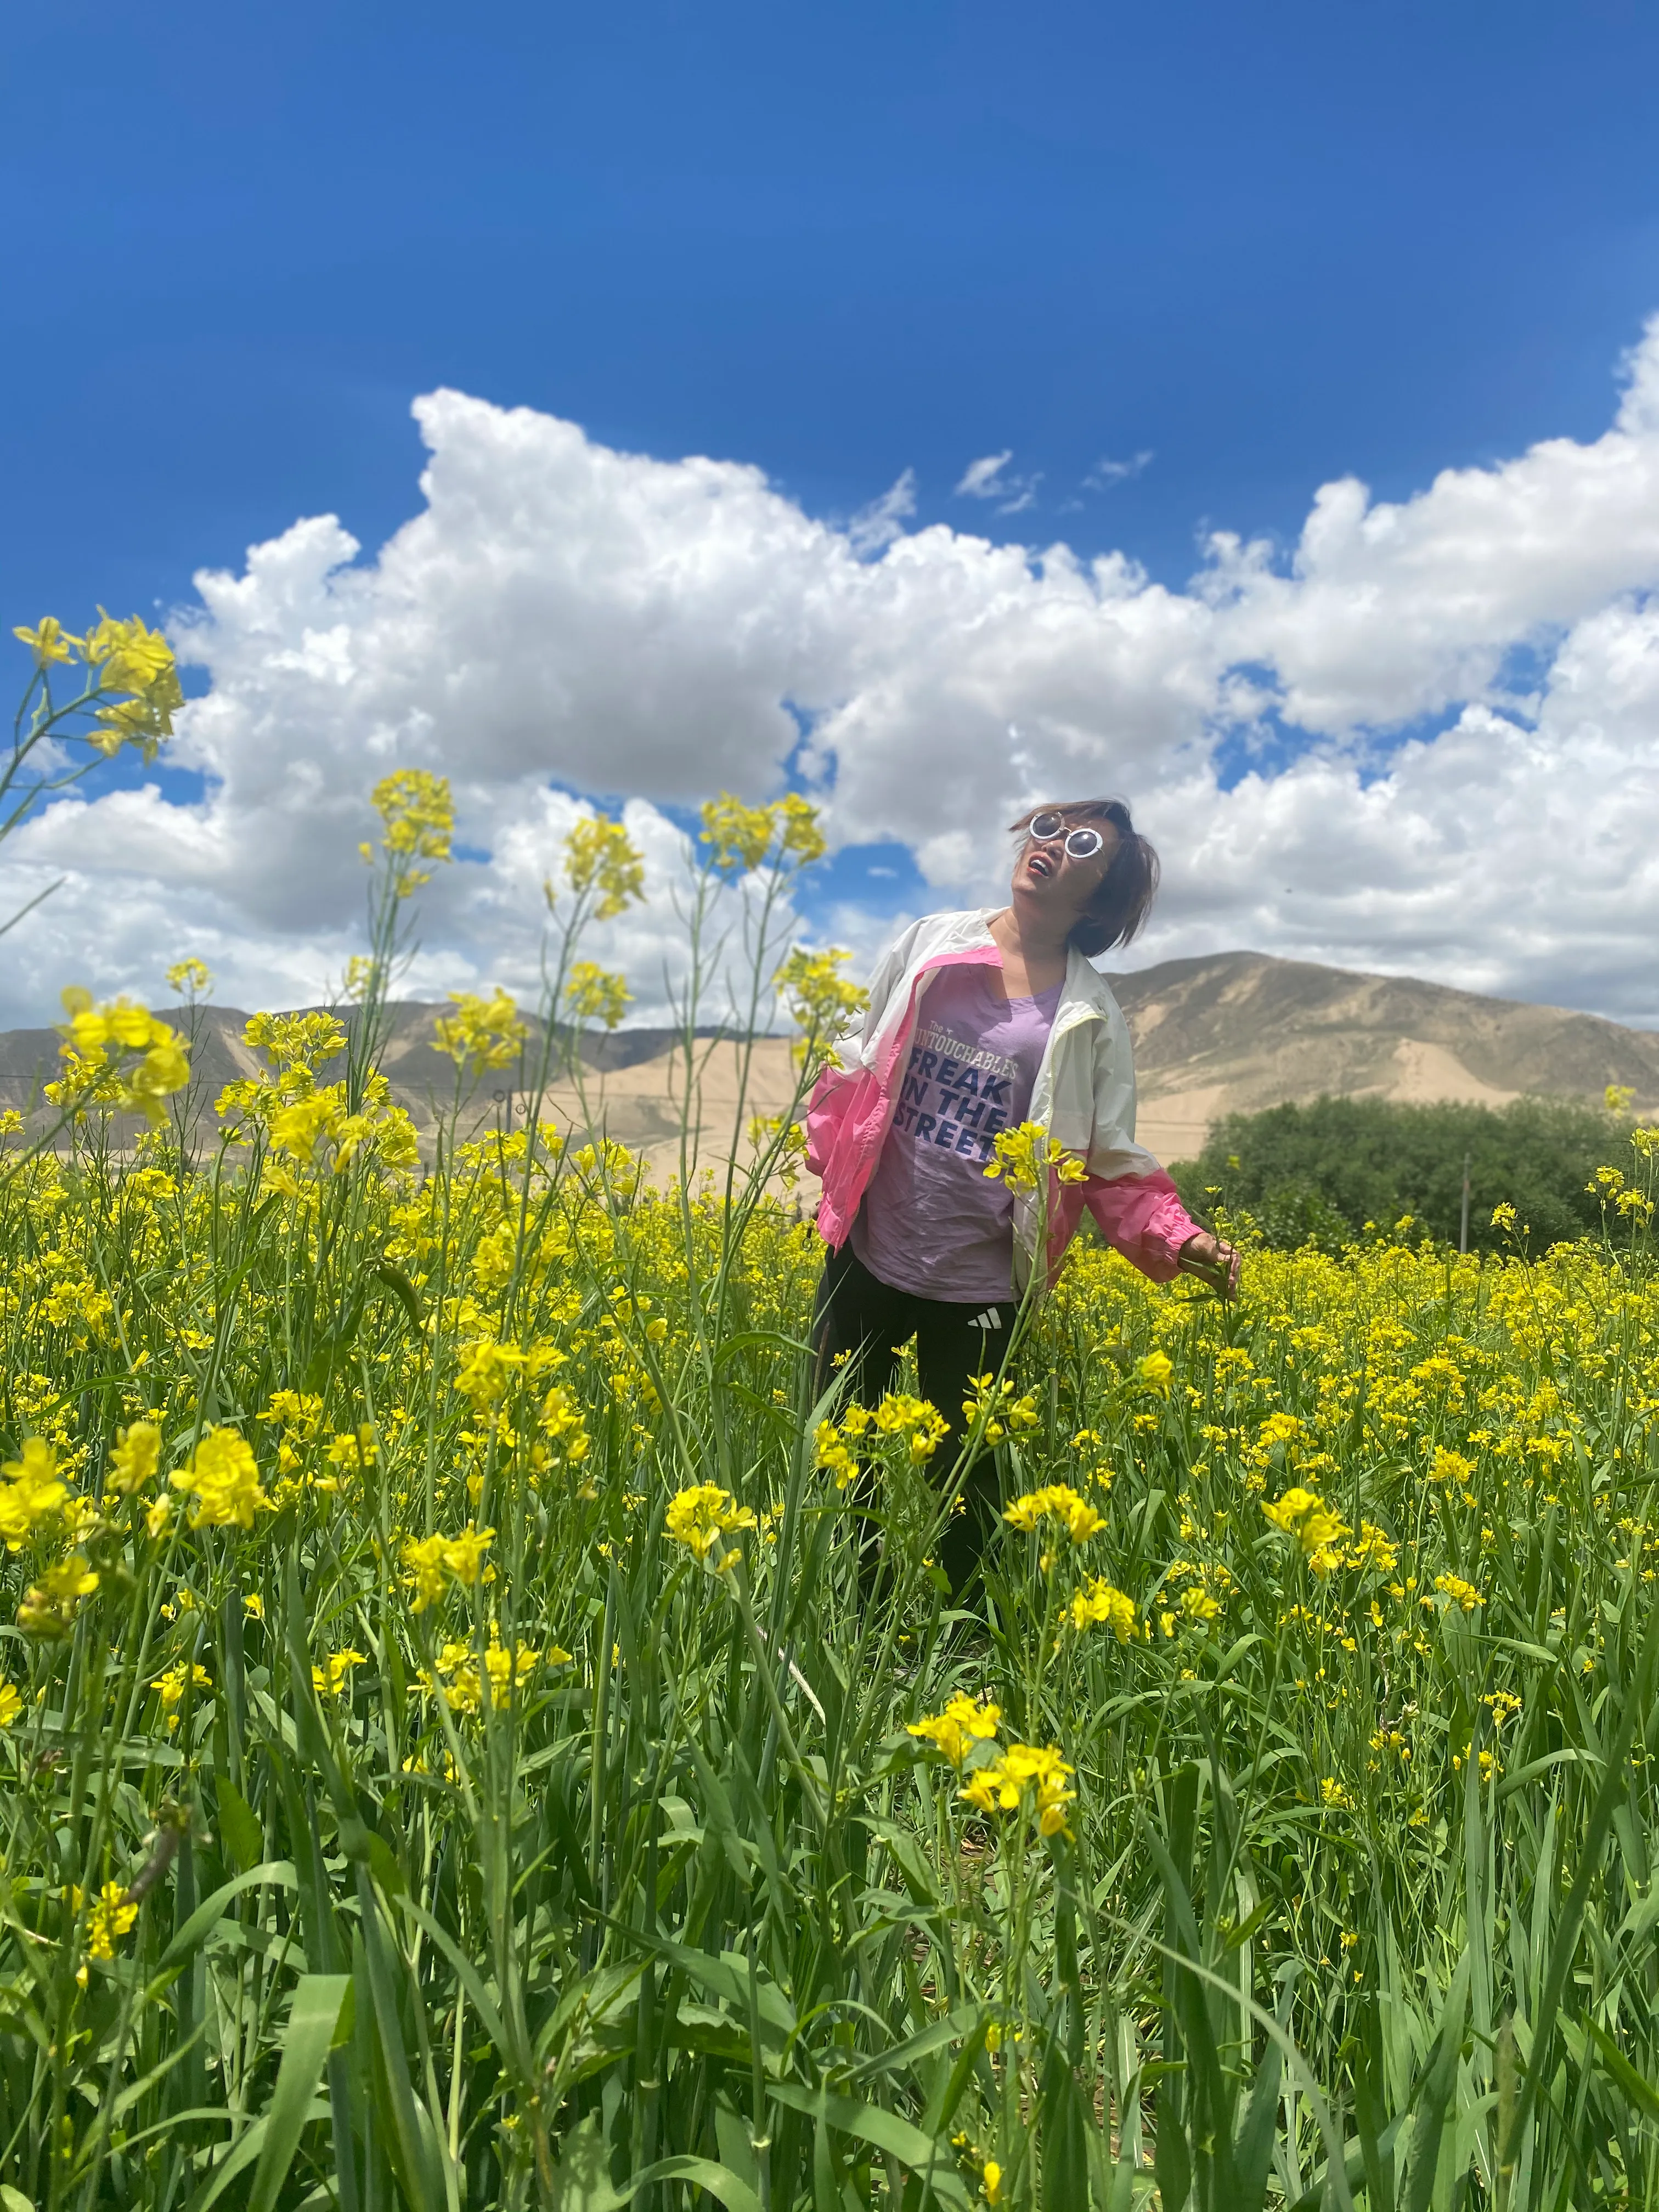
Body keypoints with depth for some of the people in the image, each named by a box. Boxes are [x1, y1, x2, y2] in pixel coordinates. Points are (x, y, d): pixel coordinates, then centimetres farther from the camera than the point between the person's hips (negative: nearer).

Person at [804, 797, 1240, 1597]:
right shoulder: (929, 945, -1)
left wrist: (1178, 1240, -15)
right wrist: (825, 1154, 3)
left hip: (979, 1287, -2)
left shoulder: (1091, 1019, -4)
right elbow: (857, 1066, 10)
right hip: (868, 1257, 2)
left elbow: (1113, 1162, -1)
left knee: (964, 1480, 10)